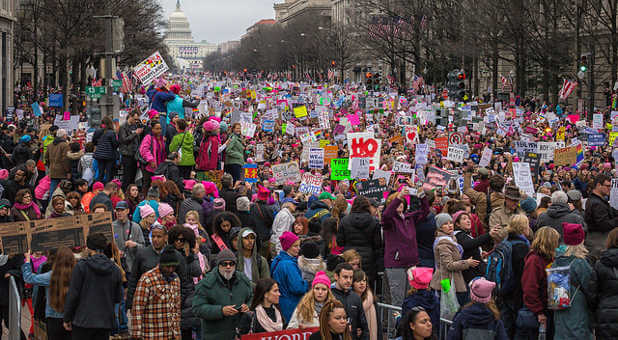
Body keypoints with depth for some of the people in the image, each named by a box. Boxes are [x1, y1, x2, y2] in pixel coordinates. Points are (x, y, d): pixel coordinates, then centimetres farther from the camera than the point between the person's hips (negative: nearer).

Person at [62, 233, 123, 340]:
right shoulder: (115, 270, 4)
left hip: (83, 321, -3)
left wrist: (67, 319, 2)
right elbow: (118, 298, 10)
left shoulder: (81, 266, -7)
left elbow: (72, 295, -7)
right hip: (105, 323, 4)